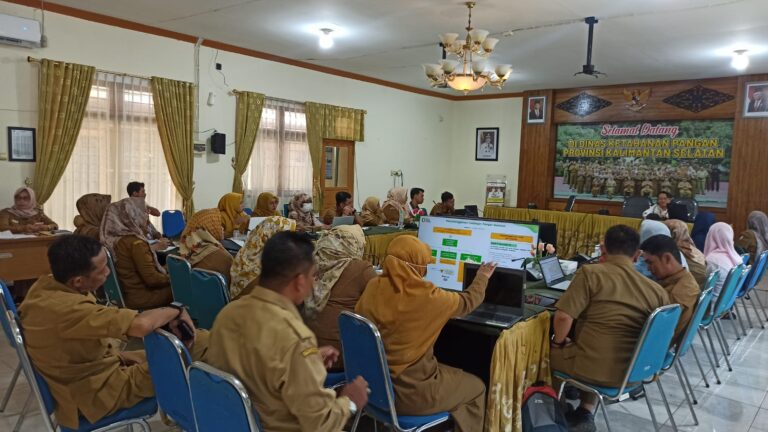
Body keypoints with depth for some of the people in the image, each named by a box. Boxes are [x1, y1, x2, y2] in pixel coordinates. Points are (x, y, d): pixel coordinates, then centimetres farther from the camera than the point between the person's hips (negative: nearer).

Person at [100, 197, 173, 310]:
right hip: (142, 298, -8)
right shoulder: (135, 242, -21)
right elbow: (152, 279, -22)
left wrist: (154, 247, 31)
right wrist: (172, 278, -6)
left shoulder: (115, 238, 3)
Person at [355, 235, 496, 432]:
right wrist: (482, 276, 18)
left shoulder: (373, 287, -8)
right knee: (476, 387, 18)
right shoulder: (426, 296, -22)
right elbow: (468, 301, -3)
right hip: (408, 392, -6)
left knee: (445, 370, 30)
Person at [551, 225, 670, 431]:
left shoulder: (590, 273, -13)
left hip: (594, 368, -5)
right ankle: (585, 413, 24)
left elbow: (563, 317, -19)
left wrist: (559, 342, 1)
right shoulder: (657, 291, 1)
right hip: (631, 372, 5)